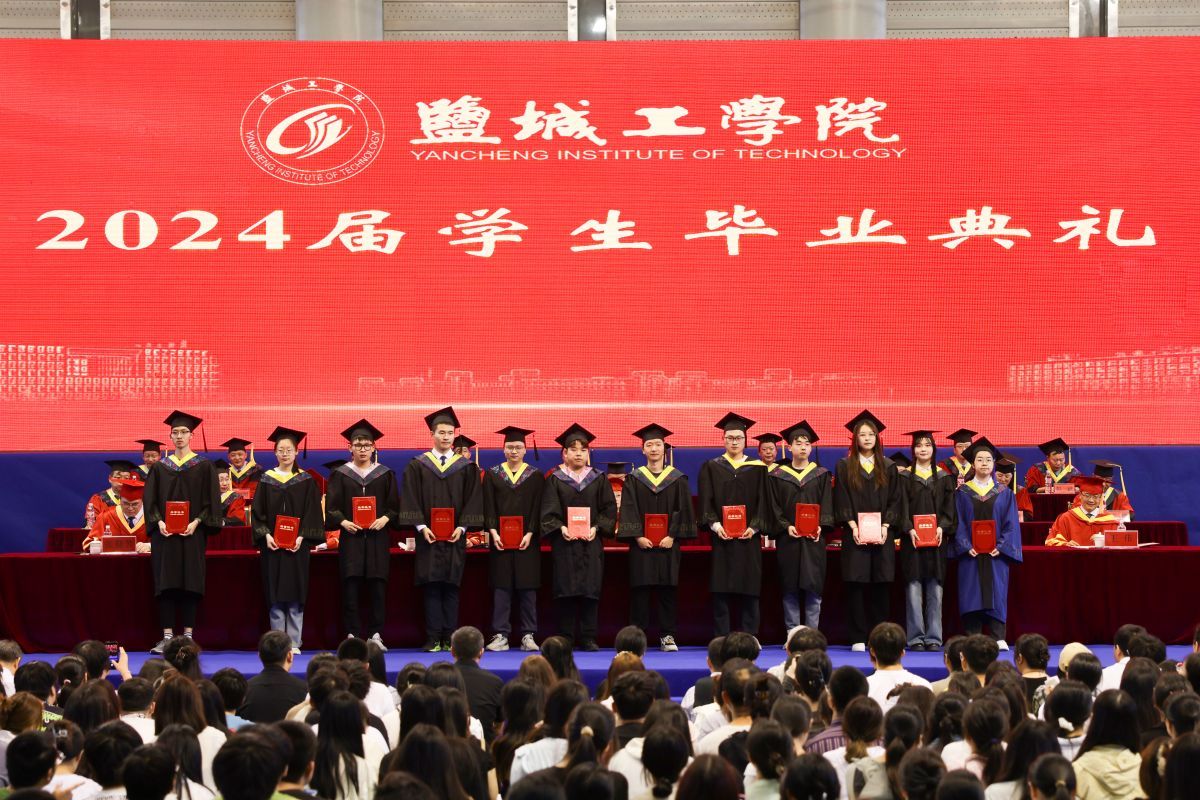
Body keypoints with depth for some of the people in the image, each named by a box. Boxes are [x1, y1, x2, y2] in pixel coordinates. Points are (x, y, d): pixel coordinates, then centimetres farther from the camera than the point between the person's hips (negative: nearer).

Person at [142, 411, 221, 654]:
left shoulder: (203, 466, 4)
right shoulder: (160, 467, 10)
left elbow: (211, 500, 0)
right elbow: (150, 499, 7)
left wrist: (196, 522, -14)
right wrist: (158, 522, -10)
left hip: (192, 533, -2)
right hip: (165, 532, 2)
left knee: (190, 585, -2)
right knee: (166, 585, -2)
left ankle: (188, 636, 2)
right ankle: (167, 637, -1)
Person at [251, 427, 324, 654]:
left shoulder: (305, 481, 4)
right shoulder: (267, 479, 7)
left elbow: (312, 512, 1)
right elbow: (257, 511, 4)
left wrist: (301, 537, -12)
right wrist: (265, 535, -10)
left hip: (297, 545, -1)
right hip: (272, 545, 1)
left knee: (295, 594, -1)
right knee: (275, 595, 0)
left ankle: (294, 642, 2)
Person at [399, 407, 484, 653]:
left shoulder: (466, 467, 8)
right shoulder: (417, 466, 6)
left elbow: (472, 501, 4)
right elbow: (411, 501, 2)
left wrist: (462, 527, -8)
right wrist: (421, 526, -10)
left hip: (455, 537, 0)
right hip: (428, 536, 0)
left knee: (451, 587, 0)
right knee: (431, 587, -3)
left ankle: (450, 638, 2)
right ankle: (433, 639, -2)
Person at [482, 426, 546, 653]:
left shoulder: (535, 476, 5)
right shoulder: (492, 475, 7)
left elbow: (538, 508, 0)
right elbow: (488, 507, 2)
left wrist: (530, 534, -11)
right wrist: (493, 533, -10)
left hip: (527, 540, 0)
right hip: (500, 540, 0)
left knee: (527, 588, 0)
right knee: (501, 588, -1)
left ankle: (528, 635, 2)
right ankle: (501, 635, 0)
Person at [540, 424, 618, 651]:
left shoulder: (599, 480, 10)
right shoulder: (555, 480, 7)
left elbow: (609, 510, 6)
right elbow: (548, 511, 1)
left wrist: (596, 528, -10)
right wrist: (561, 528, -16)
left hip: (591, 541, 1)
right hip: (564, 542, -1)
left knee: (590, 589, -2)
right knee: (565, 590, -3)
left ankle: (588, 638, 2)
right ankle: (565, 638, 1)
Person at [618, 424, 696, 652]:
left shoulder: (677, 479, 7)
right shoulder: (634, 479, 8)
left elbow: (683, 510, 1)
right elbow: (628, 510, 1)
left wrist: (672, 536, -11)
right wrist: (637, 536, -12)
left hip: (667, 544, 0)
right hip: (642, 544, 0)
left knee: (667, 591, 0)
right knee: (640, 590, -1)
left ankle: (667, 636, 4)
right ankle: (638, 636, 2)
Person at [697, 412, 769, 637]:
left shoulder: (757, 468, 10)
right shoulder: (711, 467, 8)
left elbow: (762, 501, 5)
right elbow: (706, 501, 2)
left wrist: (754, 527, -9)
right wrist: (714, 524, -14)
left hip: (748, 536, 1)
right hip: (721, 537, -1)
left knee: (749, 591, 0)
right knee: (720, 591, -3)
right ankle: (721, 640, 0)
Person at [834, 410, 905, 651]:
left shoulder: (888, 468, 11)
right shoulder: (845, 467, 7)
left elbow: (895, 500, 6)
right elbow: (841, 502, 1)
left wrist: (885, 527, -8)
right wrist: (853, 527, -11)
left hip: (882, 535, 1)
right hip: (855, 536, -1)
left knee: (881, 587, -1)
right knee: (856, 586, -4)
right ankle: (858, 638, -1)